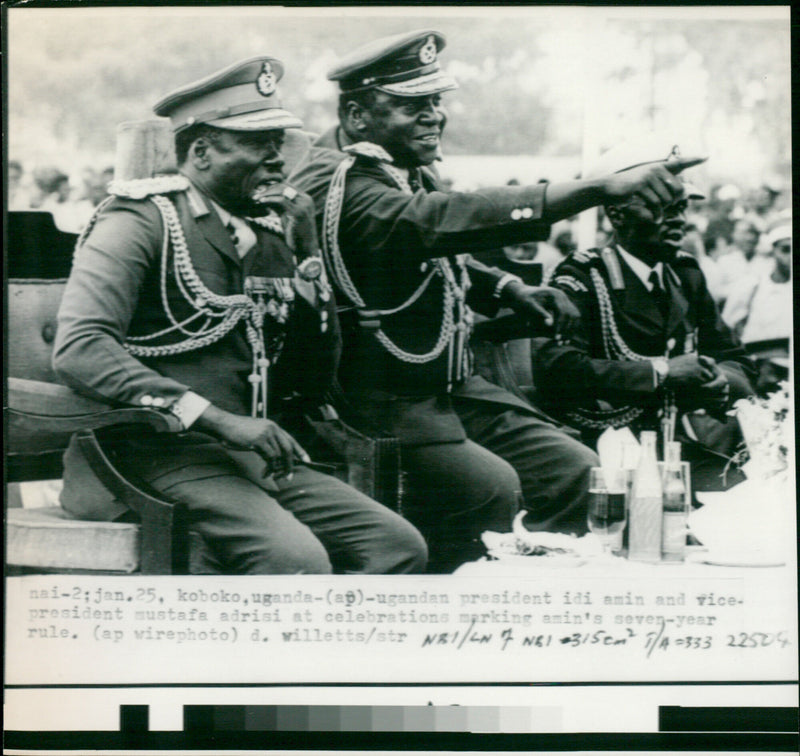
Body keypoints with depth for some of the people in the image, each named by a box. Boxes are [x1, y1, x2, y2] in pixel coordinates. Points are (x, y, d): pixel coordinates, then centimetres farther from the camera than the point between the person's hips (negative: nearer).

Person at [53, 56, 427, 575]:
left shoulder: (270, 234, 15)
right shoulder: (143, 221, -4)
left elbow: (315, 381, 16)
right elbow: (79, 348, -21)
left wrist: (308, 259, 3)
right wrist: (220, 420, -26)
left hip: (257, 458, 7)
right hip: (164, 455, -7)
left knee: (400, 545, -9)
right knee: (297, 560, -29)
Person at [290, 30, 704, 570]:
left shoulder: (411, 169, 10)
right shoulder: (335, 185, -19)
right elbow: (439, 223, -36)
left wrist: (513, 291, 5)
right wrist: (601, 188, -43)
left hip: (452, 388, 9)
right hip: (385, 402, -9)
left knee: (576, 469, -1)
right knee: (490, 485, -28)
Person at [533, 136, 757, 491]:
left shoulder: (686, 273, 20)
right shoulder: (582, 278, -2)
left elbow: (735, 359, 26)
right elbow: (555, 367, -17)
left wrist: (723, 382, -1)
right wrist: (661, 371, -14)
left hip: (696, 435, 7)